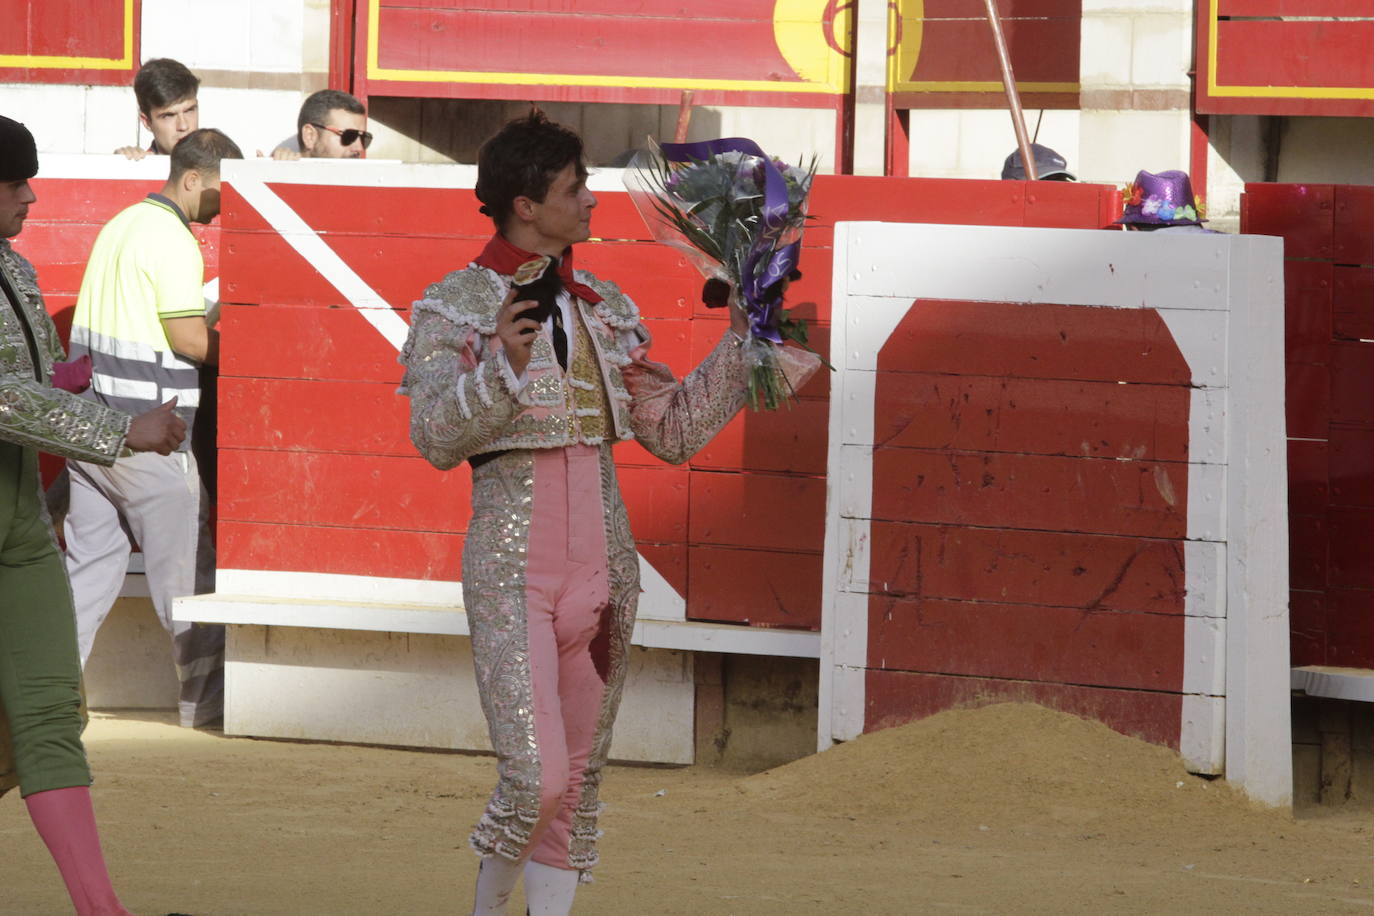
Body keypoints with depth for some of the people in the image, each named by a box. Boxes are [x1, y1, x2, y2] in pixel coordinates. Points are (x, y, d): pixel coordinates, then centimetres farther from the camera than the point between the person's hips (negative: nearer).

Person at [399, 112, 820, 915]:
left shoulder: (605, 309, 13)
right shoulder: (454, 308, -3)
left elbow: (674, 430, 14)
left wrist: (743, 346, 9)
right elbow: (437, 438, -14)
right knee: (535, 779, -15)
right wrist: (501, 365, -29)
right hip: (512, 565, -6)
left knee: (578, 781, 7)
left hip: (603, 562, 6)